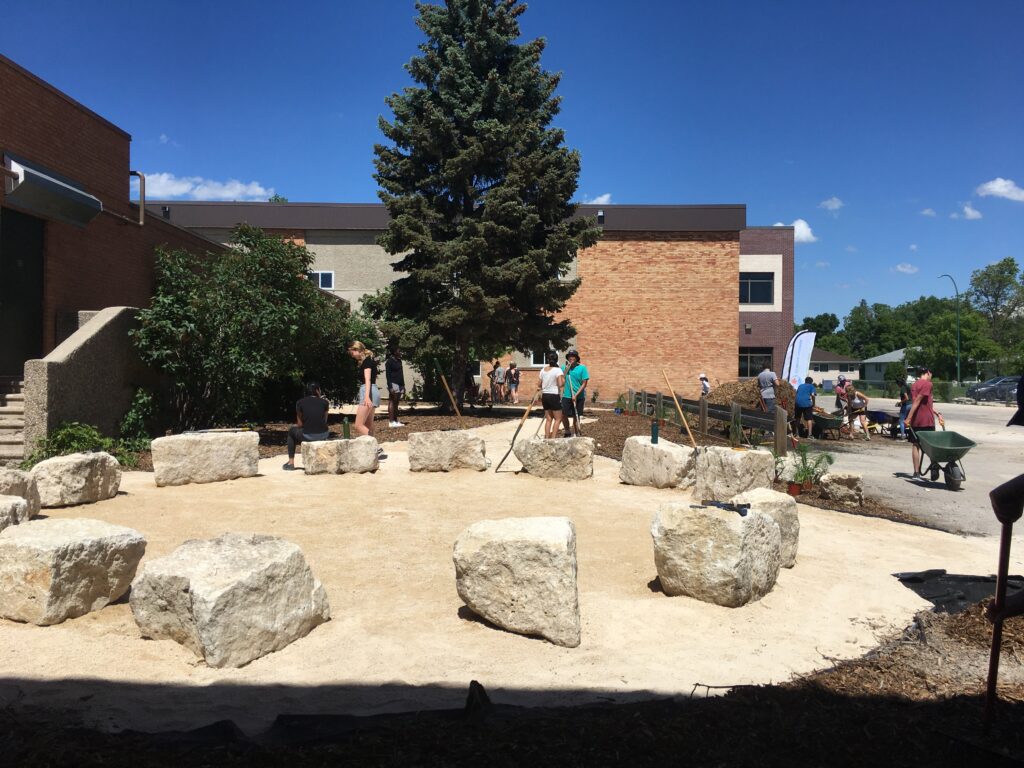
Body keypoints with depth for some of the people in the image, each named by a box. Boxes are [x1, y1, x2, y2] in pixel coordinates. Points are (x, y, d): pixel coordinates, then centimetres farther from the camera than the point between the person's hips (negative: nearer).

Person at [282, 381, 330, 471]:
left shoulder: (300, 403, 3)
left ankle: (291, 462, 28)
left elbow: (300, 424, 7)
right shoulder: (324, 402, 5)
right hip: (323, 436, 2)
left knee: (292, 431, 30)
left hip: (308, 436, -2)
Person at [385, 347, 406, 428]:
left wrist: (403, 385, 20)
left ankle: (396, 421, 13)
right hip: (393, 384, -8)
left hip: (400, 385, 8)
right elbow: (388, 375, -12)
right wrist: (390, 387, -18)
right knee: (392, 403, -7)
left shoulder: (399, 361, 17)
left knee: (396, 403, 10)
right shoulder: (389, 362, -8)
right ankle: (391, 422, -6)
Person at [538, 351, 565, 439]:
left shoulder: (543, 369, 6)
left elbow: (539, 384, 10)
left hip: (544, 395, 6)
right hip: (554, 396, -6)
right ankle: (553, 438, -3)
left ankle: (546, 438, 11)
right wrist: (564, 379, -2)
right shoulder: (557, 370, -12)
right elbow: (560, 384, -21)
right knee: (557, 418, 3)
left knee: (548, 418, 13)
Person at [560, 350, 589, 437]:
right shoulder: (564, 367, 5)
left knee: (576, 416, 6)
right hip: (566, 396, 2)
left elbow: (584, 383, -8)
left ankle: (576, 435, 19)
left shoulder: (582, 368, -6)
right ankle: (568, 432, 20)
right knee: (563, 415, -3)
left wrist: (576, 395, -16)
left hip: (578, 397, -2)